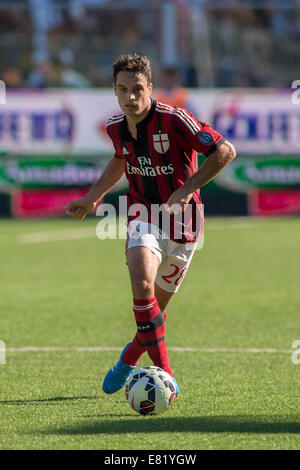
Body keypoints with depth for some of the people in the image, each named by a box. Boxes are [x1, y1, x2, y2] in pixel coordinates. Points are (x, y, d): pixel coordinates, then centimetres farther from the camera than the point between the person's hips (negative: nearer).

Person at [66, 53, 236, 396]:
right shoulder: (116, 127, 0)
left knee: (157, 306, 8)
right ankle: (164, 373, -21)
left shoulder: (173, 120, -19)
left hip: (181, 221, -2)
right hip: (143, 216, 2)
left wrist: (188, 188, -22)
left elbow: (225, 151, -19)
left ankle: (131, 356, 40)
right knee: (142, 284, -26)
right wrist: (93, 198, 16)